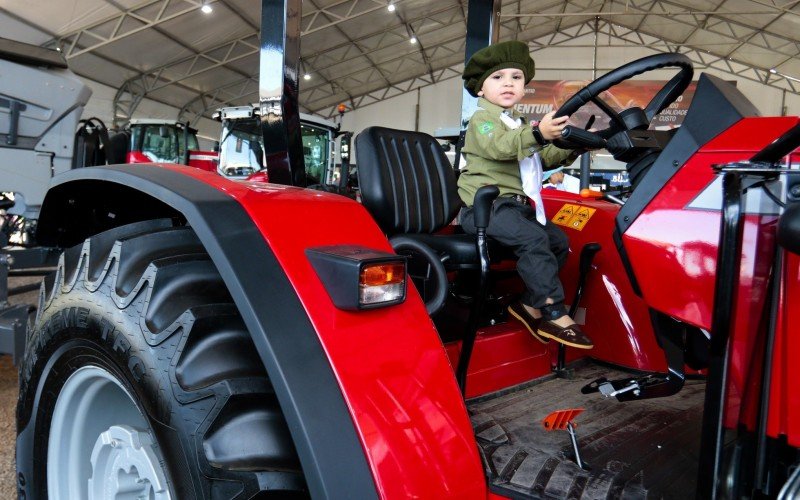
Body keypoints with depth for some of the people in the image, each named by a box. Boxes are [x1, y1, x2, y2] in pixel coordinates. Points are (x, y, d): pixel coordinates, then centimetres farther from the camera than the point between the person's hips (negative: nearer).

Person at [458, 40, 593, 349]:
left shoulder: (521, 124, 26)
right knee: (533, 238, -28)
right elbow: (498, 147, -25)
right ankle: (554, 315, -26)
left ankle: (530, 304, 6)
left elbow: (545, 157, 29)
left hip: (516, 205, 9)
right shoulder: (482, 119, -4)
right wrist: (537, 134, -40)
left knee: (559, 241, 4)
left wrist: (568, 149, 10)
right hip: (486, 205, -9)